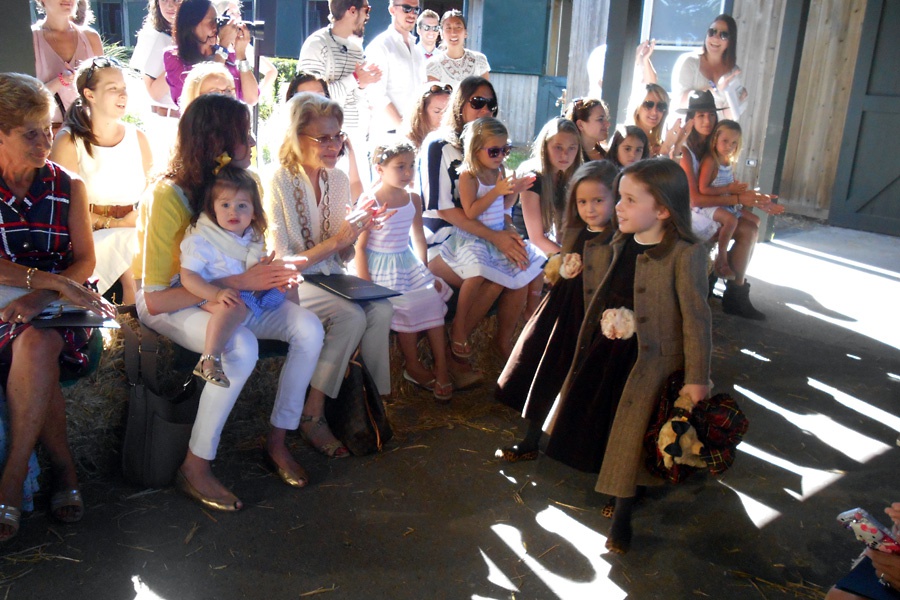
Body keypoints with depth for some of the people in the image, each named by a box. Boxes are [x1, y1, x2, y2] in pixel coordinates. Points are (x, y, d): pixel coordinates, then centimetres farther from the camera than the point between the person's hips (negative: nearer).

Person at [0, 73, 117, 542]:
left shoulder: (68, 187, 8)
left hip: (55, 308, 1)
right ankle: (63, 467, -13)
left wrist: (39, 296, -18)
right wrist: (53, 281, -20)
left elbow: (85, 260, 0)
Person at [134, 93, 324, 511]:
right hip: (169, 302, -6)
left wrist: (270, 272, -12)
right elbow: (155, 298, -26)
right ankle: (195, 468, -17)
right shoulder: (167, 196, -22)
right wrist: (239, 282, -29)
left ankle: (277, 442, -1)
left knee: (309, 327, -14)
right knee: (241, 347, -35)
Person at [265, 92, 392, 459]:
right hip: (290, 283, -6)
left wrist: (356, 229, -12)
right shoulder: (279, 183, -14)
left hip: (329, 276, 6)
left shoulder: (338, 180, 5)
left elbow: (340, 258, 9)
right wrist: (336, 240, -24)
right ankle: (312, 416, -15)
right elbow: (283, 263, -17)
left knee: (381, 309, -22)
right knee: (351, 316, -29)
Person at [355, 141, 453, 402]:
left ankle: (441, 368, -7)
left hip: (408, 263, 6)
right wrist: (365, 286, -16)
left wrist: (424, 271, 12)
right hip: (380, 266, -6)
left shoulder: (414, 200, 7)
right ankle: (413, 366, -1)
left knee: (433, 297, -14)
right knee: (407, 305, -23)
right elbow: (359, 246, -11)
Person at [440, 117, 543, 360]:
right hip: (471, 237, -8)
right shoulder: (468, 175, -12)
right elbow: (470, 212, -21)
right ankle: (459, 328, -8)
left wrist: (515, 190, -3)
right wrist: (497, 190, -24)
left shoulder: (500, 171, 8)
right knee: (477, 274, -32)